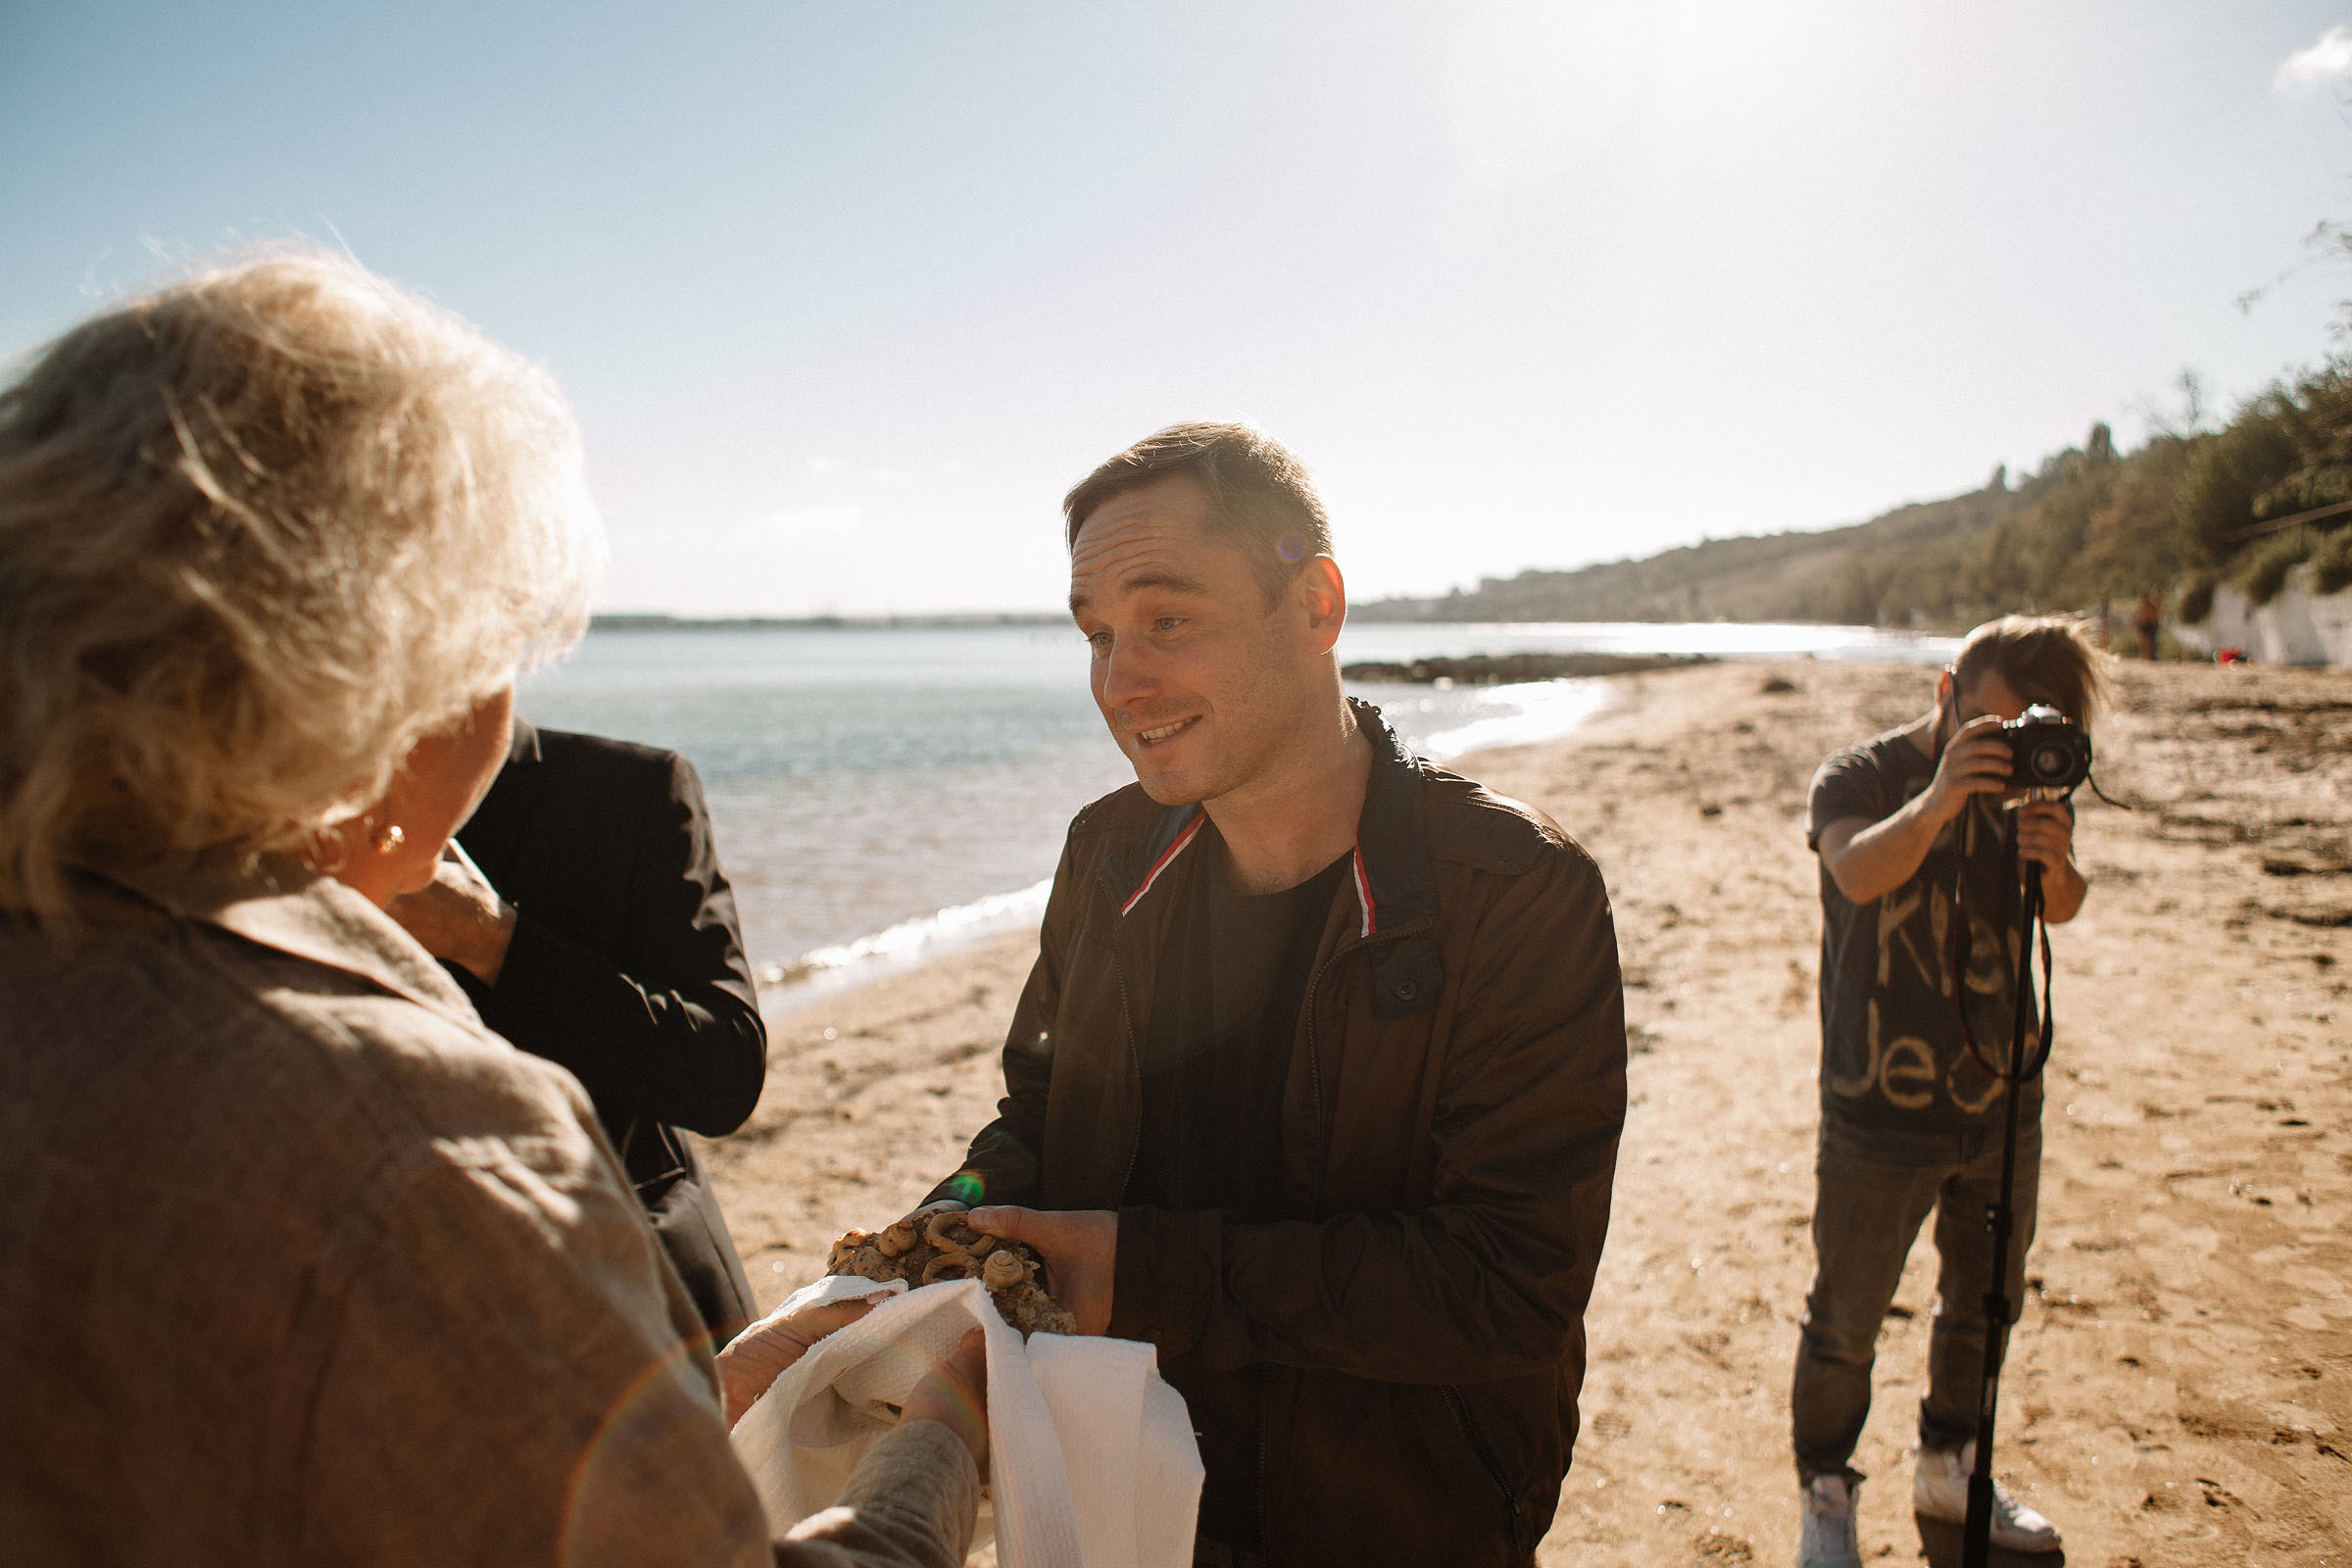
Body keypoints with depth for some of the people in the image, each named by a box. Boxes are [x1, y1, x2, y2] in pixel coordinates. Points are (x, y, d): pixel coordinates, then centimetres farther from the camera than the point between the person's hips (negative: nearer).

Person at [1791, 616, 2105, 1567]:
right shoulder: (1859, 775, -12)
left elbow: (2061, 912, -4)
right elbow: (1859, 872, -31)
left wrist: (2054, 862, -26)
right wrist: (1937, 800, -48)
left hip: (2001, 1097, 6)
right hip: (1880, 1106, -6)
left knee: (1985, 1300, 21)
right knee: (1845, 1320, 3)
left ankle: (1947, 1469, 42)